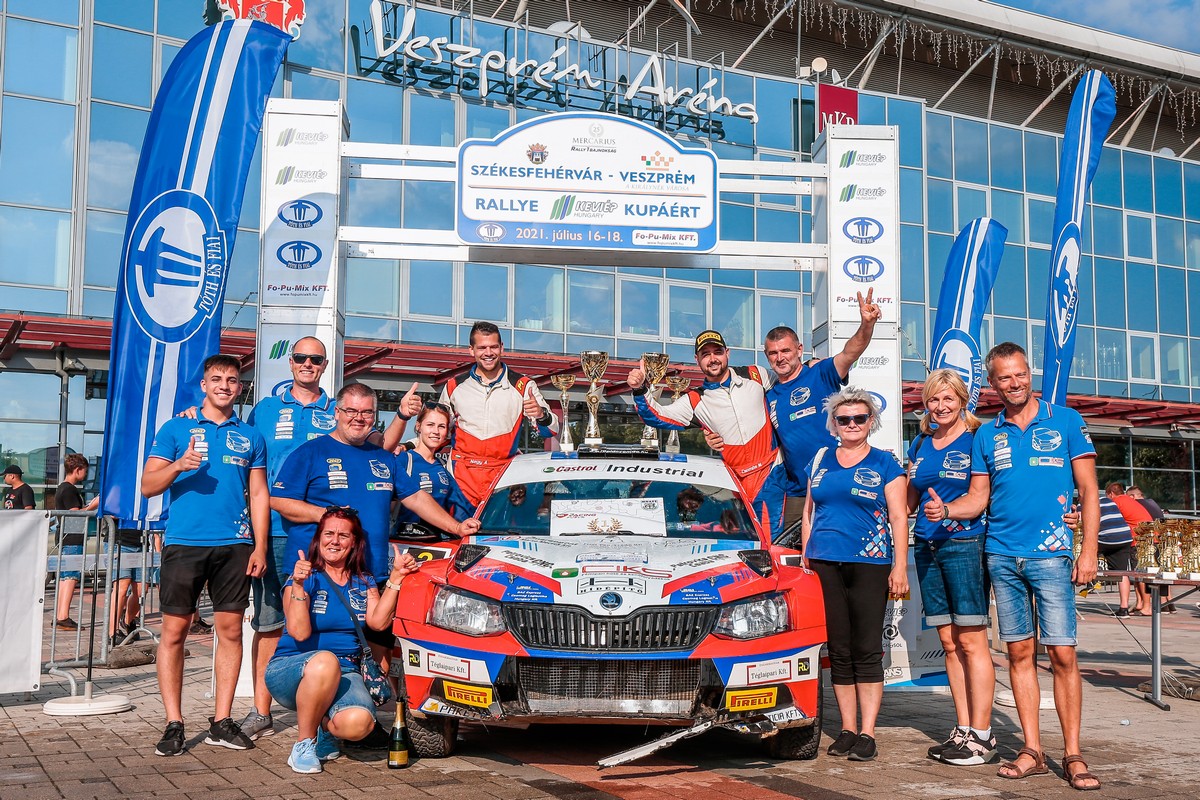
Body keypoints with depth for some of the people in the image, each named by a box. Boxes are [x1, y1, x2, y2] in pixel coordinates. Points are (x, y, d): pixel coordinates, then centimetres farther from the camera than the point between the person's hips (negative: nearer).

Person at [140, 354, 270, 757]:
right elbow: (148, 486, 3)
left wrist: (260, 546, 2)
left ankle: (222, 722, 11)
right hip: (184, 542, -2)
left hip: (235, 545, 2)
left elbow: (259, 494, 12)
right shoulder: (176, 429, 7)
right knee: (174, 630, -2)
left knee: (230, 629, 2)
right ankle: (174, 723, 6)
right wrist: (178, 466, -17)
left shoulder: (250, 437, 13)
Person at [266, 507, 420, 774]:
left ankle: (322, 726, 9)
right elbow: (299, 632, -14)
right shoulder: (303, 578, 0)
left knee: (358, 724, -30)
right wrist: (298, 586, -23)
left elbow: (378, 621, -6)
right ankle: (303, 745, -18)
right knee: (324, 661, -40)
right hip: (290, 669, -3)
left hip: (344, 673, 3)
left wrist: (396, 577, -9)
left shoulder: (364, 582, 13)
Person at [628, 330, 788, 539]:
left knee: (770, 539, -9)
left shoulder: (755, 376, 6)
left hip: (770, 474, -1)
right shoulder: (695, 401, 7)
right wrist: (639, 390, -14)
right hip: (734, 480, 2)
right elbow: (656, 417, -1)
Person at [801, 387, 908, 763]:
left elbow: (899, 518, 1)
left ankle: (867, 733, 0)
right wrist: (805, 557, 12)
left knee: (867, 651, -4)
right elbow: (808, 512, 19)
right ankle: (847, 729, 13)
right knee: (838, 651, 6)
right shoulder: (820, 460, 15)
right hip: (825, 565, 3)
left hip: (869, 565, -3)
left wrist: (900, 567, -7)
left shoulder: (885, 464, 5)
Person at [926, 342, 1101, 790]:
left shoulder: (1066, 421, 4)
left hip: (1051, 554, -3)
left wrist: (1089, 550, -5)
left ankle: (1073, 755, 3)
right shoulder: (987, 436, 12)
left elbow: (1088, 490, 3)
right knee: (1020, 653, 6)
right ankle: (1032, 752, 12)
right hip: (1002, 555, 3)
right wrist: (946, 510, -8)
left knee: (1062, 654, -6)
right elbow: (978, 498, 13)